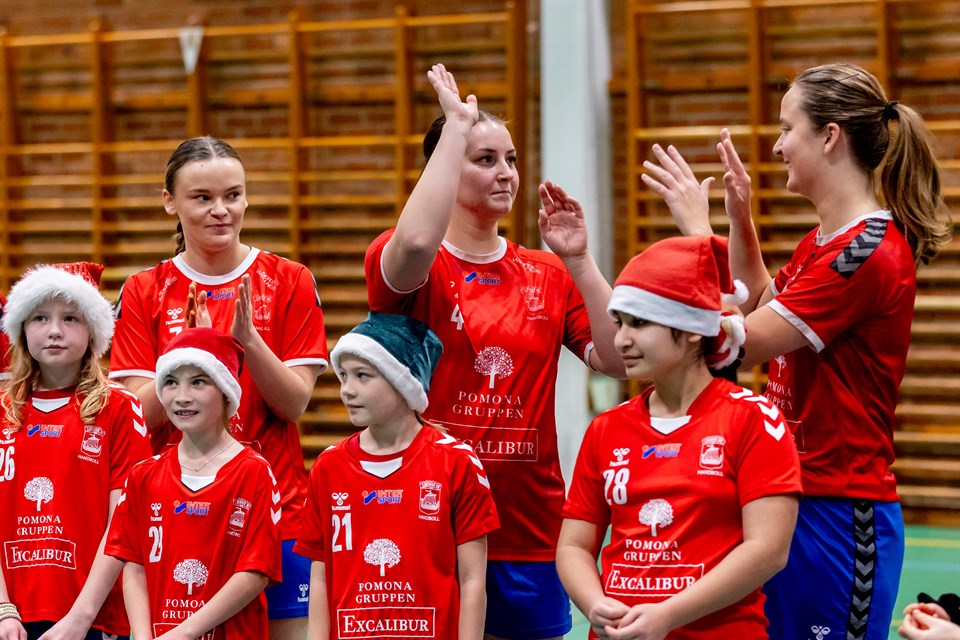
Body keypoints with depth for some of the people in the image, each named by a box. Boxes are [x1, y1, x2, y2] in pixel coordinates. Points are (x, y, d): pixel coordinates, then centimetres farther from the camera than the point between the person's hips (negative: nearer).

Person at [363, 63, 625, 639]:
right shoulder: (412, 267, -2)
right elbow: (416, 243, -27)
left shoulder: (549, 276, 11)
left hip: (529, 528, 4)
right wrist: (456, 125, -19)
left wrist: (578, 260, -6)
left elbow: (619, 360, 2)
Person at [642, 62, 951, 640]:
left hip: (838, 512, -10)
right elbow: (759, 303, 31)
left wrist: (697, 228, -12)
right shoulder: (822, 242, 12)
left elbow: (740, 344, -19)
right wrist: (740, 218, 18)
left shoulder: (866, 251, -19)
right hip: (792, 500, 10)